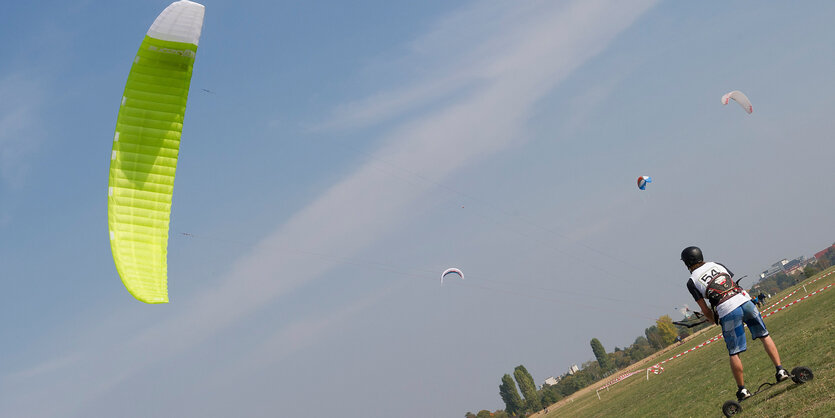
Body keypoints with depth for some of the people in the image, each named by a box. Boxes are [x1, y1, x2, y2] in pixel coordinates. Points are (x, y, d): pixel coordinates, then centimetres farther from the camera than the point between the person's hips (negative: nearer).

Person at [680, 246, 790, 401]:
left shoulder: (692, 282, 6)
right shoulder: (716, 265, 18)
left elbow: (705, 310, 6)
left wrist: (716, 321, 24)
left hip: (728, 312, -4)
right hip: (745, 300, 4)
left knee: (734, 353, 5)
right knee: (764, 335, 19)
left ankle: (742, 389, 10)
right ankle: (780, 370, 13)